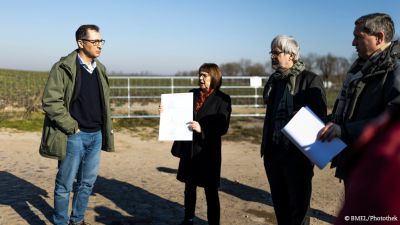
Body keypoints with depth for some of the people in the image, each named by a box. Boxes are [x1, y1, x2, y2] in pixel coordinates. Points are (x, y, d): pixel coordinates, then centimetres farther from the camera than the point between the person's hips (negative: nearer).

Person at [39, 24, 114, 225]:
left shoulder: (100, 69, 11)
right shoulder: (64, 67, -10)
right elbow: (50, 101, -16)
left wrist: (105, 130, 11)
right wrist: (72, 127, -14)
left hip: (96, 135, 6)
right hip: (74, 136, -6)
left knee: (87, 182, 15)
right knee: (65, 184, 6)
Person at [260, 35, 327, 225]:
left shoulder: (311, 80, -10)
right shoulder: (274, 80, 11)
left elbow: (319, 118, -10)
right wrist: (266, 147, 15)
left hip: (297, 154, -6)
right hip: (274, 152, 6)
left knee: (298, 206, 5)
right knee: (279, 204, 17)